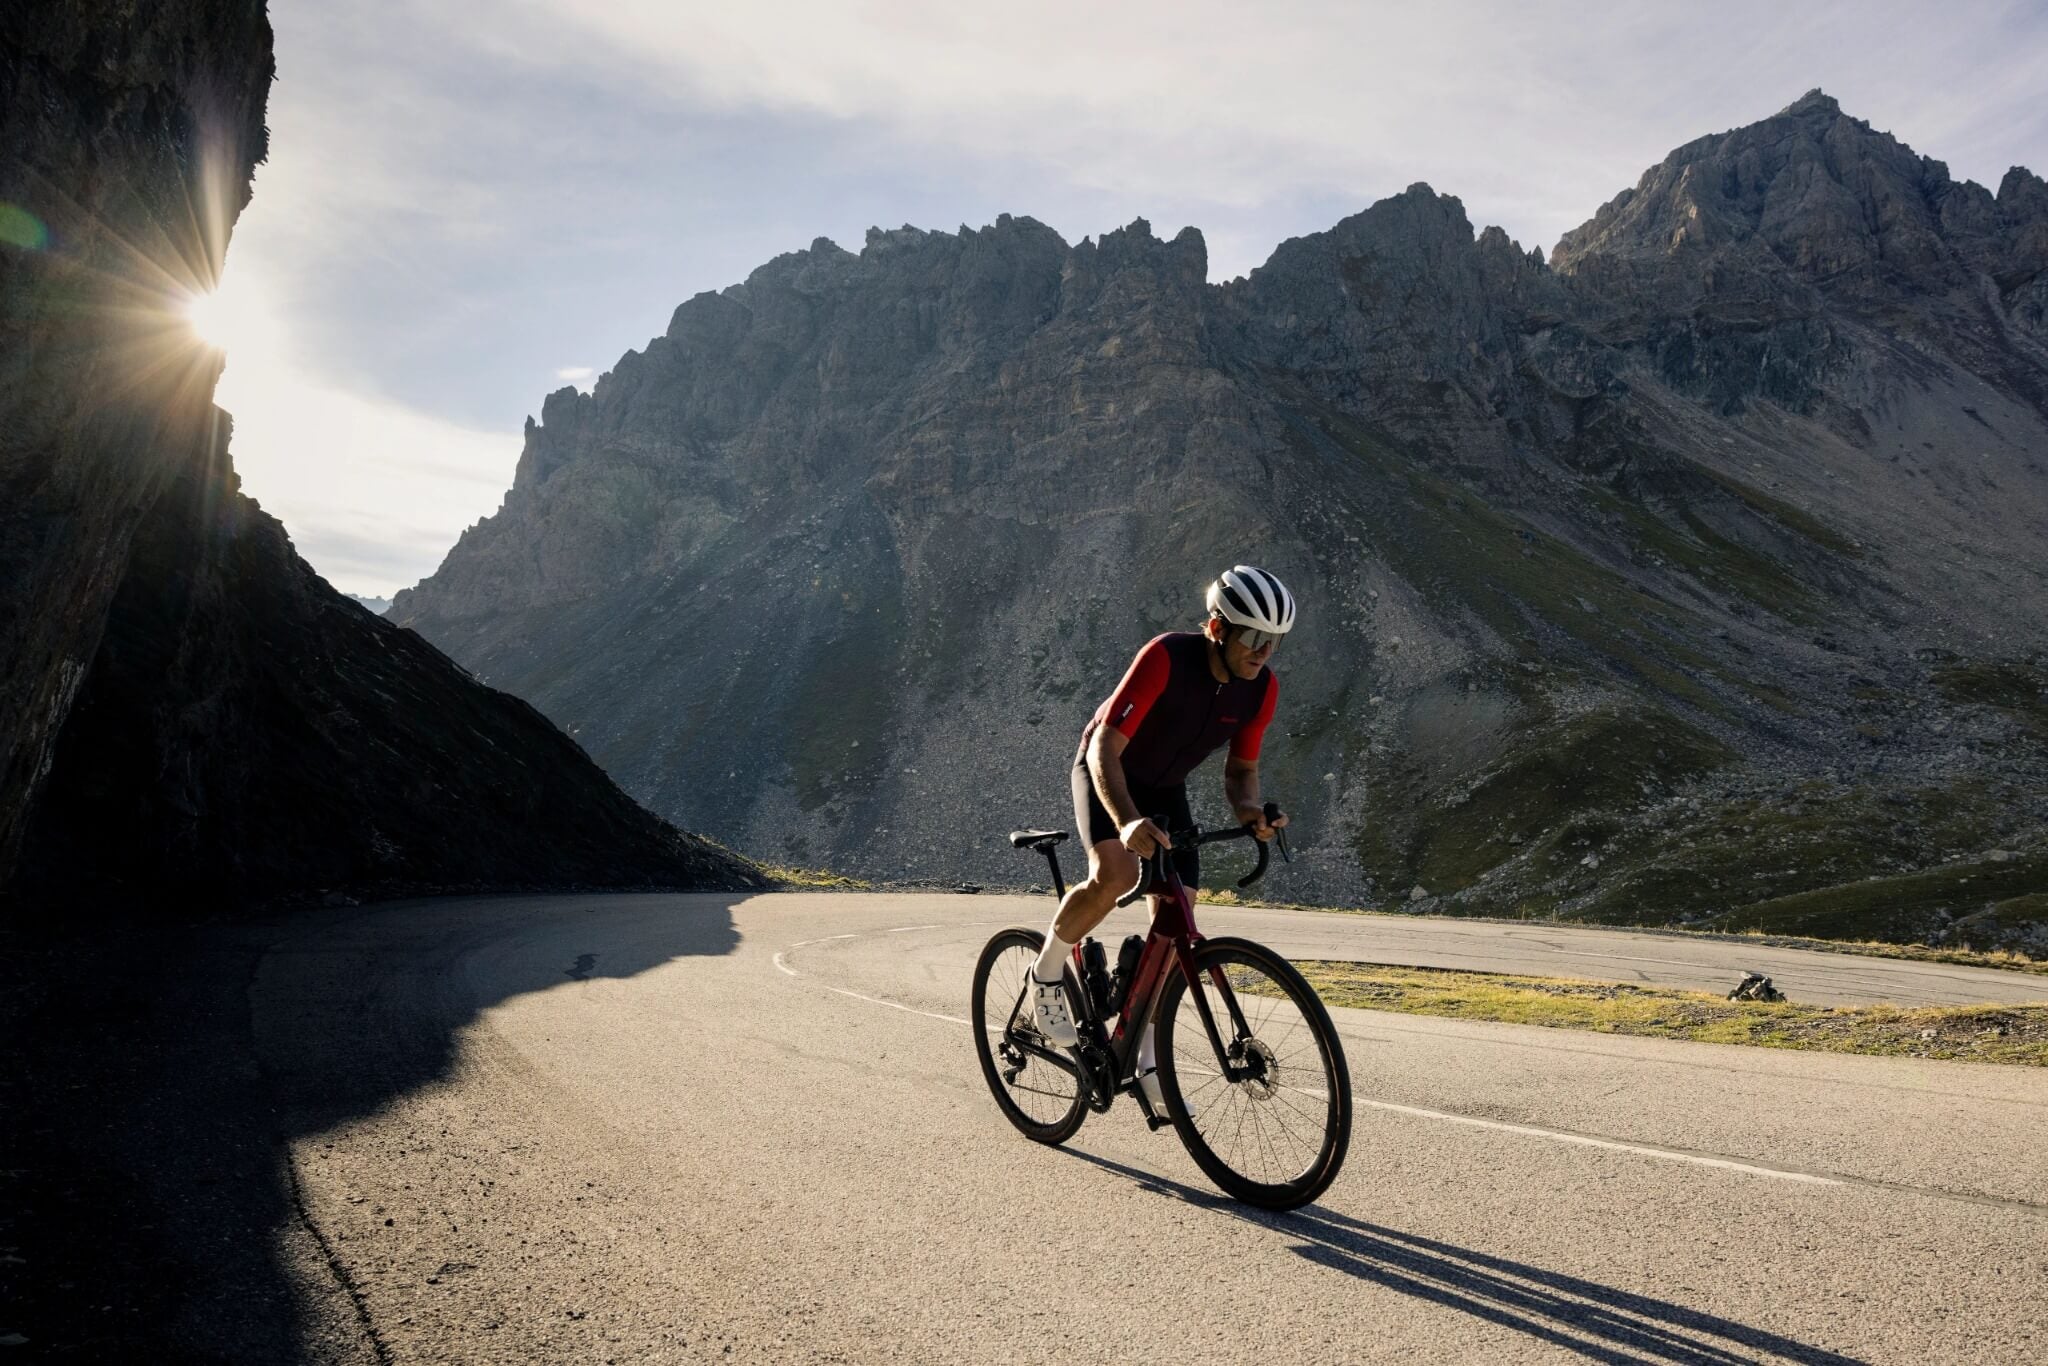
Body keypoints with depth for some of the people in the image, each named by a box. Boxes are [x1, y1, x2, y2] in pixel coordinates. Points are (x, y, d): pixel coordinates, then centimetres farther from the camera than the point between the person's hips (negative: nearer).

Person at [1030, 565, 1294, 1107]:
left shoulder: (1262, 689, -16)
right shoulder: (1166, 657, -34)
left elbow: (1241, 768, -3)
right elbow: (1106, 747, -37)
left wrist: (1249, 809, -26)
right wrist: (1127, 822, -53)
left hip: (1165, 787, 5)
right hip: (1106, 771, -5)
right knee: (1114, 874, -33)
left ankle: (1149, 1059, 13)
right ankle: (1048, 973, -5)